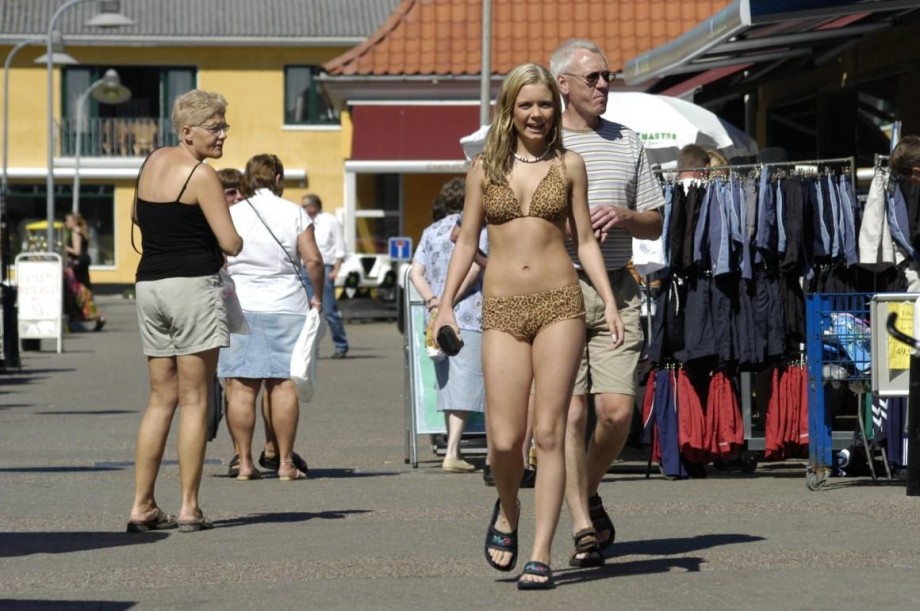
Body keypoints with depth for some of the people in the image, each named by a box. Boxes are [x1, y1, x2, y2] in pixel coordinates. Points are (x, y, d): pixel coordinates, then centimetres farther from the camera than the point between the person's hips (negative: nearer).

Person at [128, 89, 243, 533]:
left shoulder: (153, 161, 12)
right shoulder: (201, 175, -12)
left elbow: (138, 216, 29)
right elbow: (231, 244, -13)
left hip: (149, 284, 7)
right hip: (193, 284, -7)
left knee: (161, 399, 12)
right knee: (195, 400, -1)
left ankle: (142, 506, 7)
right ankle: (189, 508, -2)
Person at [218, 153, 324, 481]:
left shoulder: (231, 214, 4)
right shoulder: (294, 213, 1)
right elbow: (313, 260, -4)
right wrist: (317, 296, 10)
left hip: (239, 305, 1)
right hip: (285, 306, -1)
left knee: (241, 386, 1)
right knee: (283, 384, 1)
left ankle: (244, 462, 0)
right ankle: (285, 463, 0)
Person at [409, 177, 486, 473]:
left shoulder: (431, 232, 15)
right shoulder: (477, 226, 1)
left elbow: (415, 272, 5)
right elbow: (474, 266, -13)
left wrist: (433, 301, -4)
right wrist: (450, 302, -12)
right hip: (469, 315, -5)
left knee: (448, 385, 13)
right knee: (465, 384, -7)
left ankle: (453, 449, 16)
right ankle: (452, 453, -16)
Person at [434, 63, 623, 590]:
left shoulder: (569, 166, 8)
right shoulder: (484, 169, 10)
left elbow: (585, 239, 9)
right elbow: (468, 240, 13)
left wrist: (609, 303, 0)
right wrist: (446, 304, 4)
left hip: (560, 305, 0)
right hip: (503, 310, 1)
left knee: (549, 433, -4)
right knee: (505, 439, -7)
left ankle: (541, 556, -1)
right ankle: (507, 514, 25)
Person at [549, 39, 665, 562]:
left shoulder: (629, 143, 15)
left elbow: (655, 224, 18)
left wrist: (624, 216, -3)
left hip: (617, 289, 3)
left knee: (618, 410, -5)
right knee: (570, 410, -8)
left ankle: (589, 491, 22)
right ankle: (583, 526, -3)